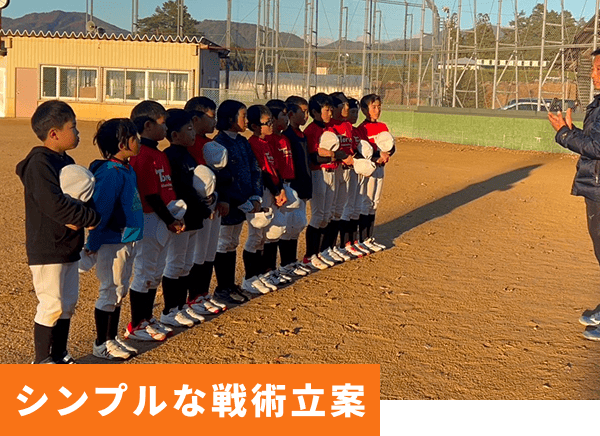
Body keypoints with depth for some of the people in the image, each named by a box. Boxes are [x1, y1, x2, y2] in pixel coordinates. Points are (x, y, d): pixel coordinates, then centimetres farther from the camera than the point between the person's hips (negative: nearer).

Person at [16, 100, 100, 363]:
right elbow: (53, 203, -28)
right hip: (47, 249, -9)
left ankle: (59, 354, 28)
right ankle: (42, 359, 13)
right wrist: (91, 218, -21)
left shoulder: (67, 162, 11)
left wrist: (78, 218, -10)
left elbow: (76, 195, 12)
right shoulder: (39, 163, -17)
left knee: (68, 302, 15)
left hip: (68, 246, 9)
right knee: (52, 305, -2)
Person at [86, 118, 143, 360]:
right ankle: (100, 344, 15)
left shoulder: (127, 170, 9)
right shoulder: (110, 173, -20)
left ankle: (112, 339, 30)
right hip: (112, 243, -9)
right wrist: (93, 244, -16)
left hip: (127, 240, 9)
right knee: (110, 292, 1)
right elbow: (100, 210, -20)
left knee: (120, 291, 17)